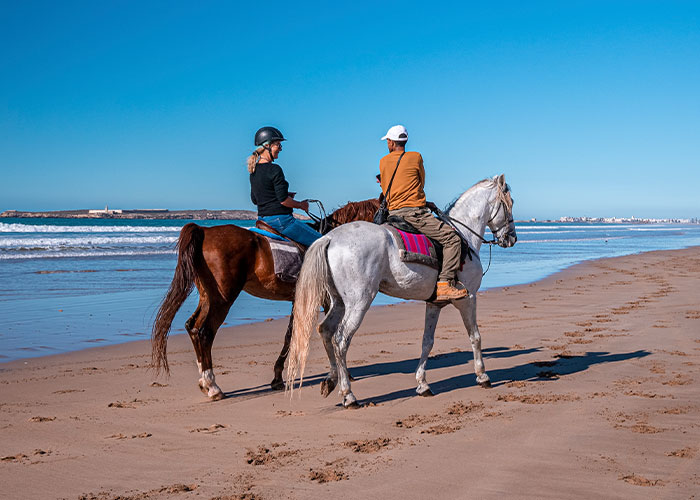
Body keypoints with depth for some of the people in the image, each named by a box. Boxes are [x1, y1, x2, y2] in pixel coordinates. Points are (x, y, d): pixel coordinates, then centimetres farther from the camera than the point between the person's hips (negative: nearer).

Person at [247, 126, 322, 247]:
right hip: (280, 220, -10)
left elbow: (254, 200, 17)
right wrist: (301, 205, -3)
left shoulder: (254, 171, 9)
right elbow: (283, 200, -21)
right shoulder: (274, 169, -18)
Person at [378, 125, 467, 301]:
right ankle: (445, 283, -19)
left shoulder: (383, 162, 12)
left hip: (393, 213, 6)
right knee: (452, 238, -7)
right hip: (414, 212, -6)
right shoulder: (416, 157, 1)